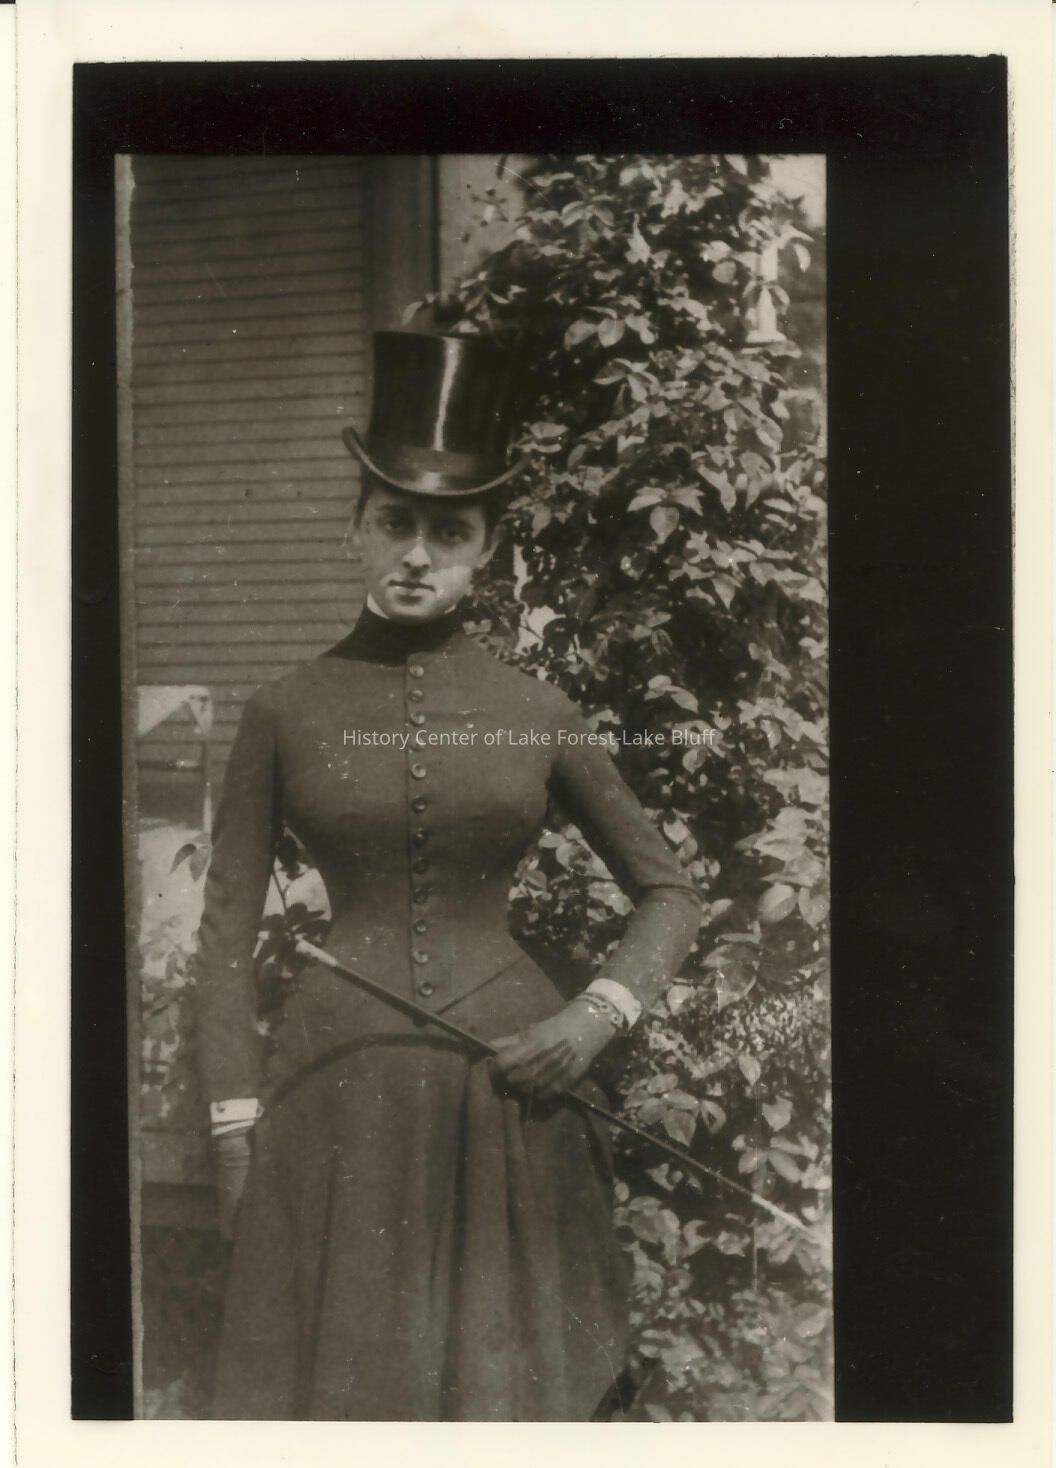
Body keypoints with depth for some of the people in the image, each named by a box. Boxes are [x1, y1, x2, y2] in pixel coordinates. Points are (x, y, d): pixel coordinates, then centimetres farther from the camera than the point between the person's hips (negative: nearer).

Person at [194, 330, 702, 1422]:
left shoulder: (537, 714, 3)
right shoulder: (285, 713, 1)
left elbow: (668, 894, 11)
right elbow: (226, 933, 4)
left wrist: (597, 1015, -5)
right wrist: (235, 1126, -1)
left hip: (513, 1094, 1)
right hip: (343, 1100, -1)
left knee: (510, 1374, 10)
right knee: (342, 1371, 8)